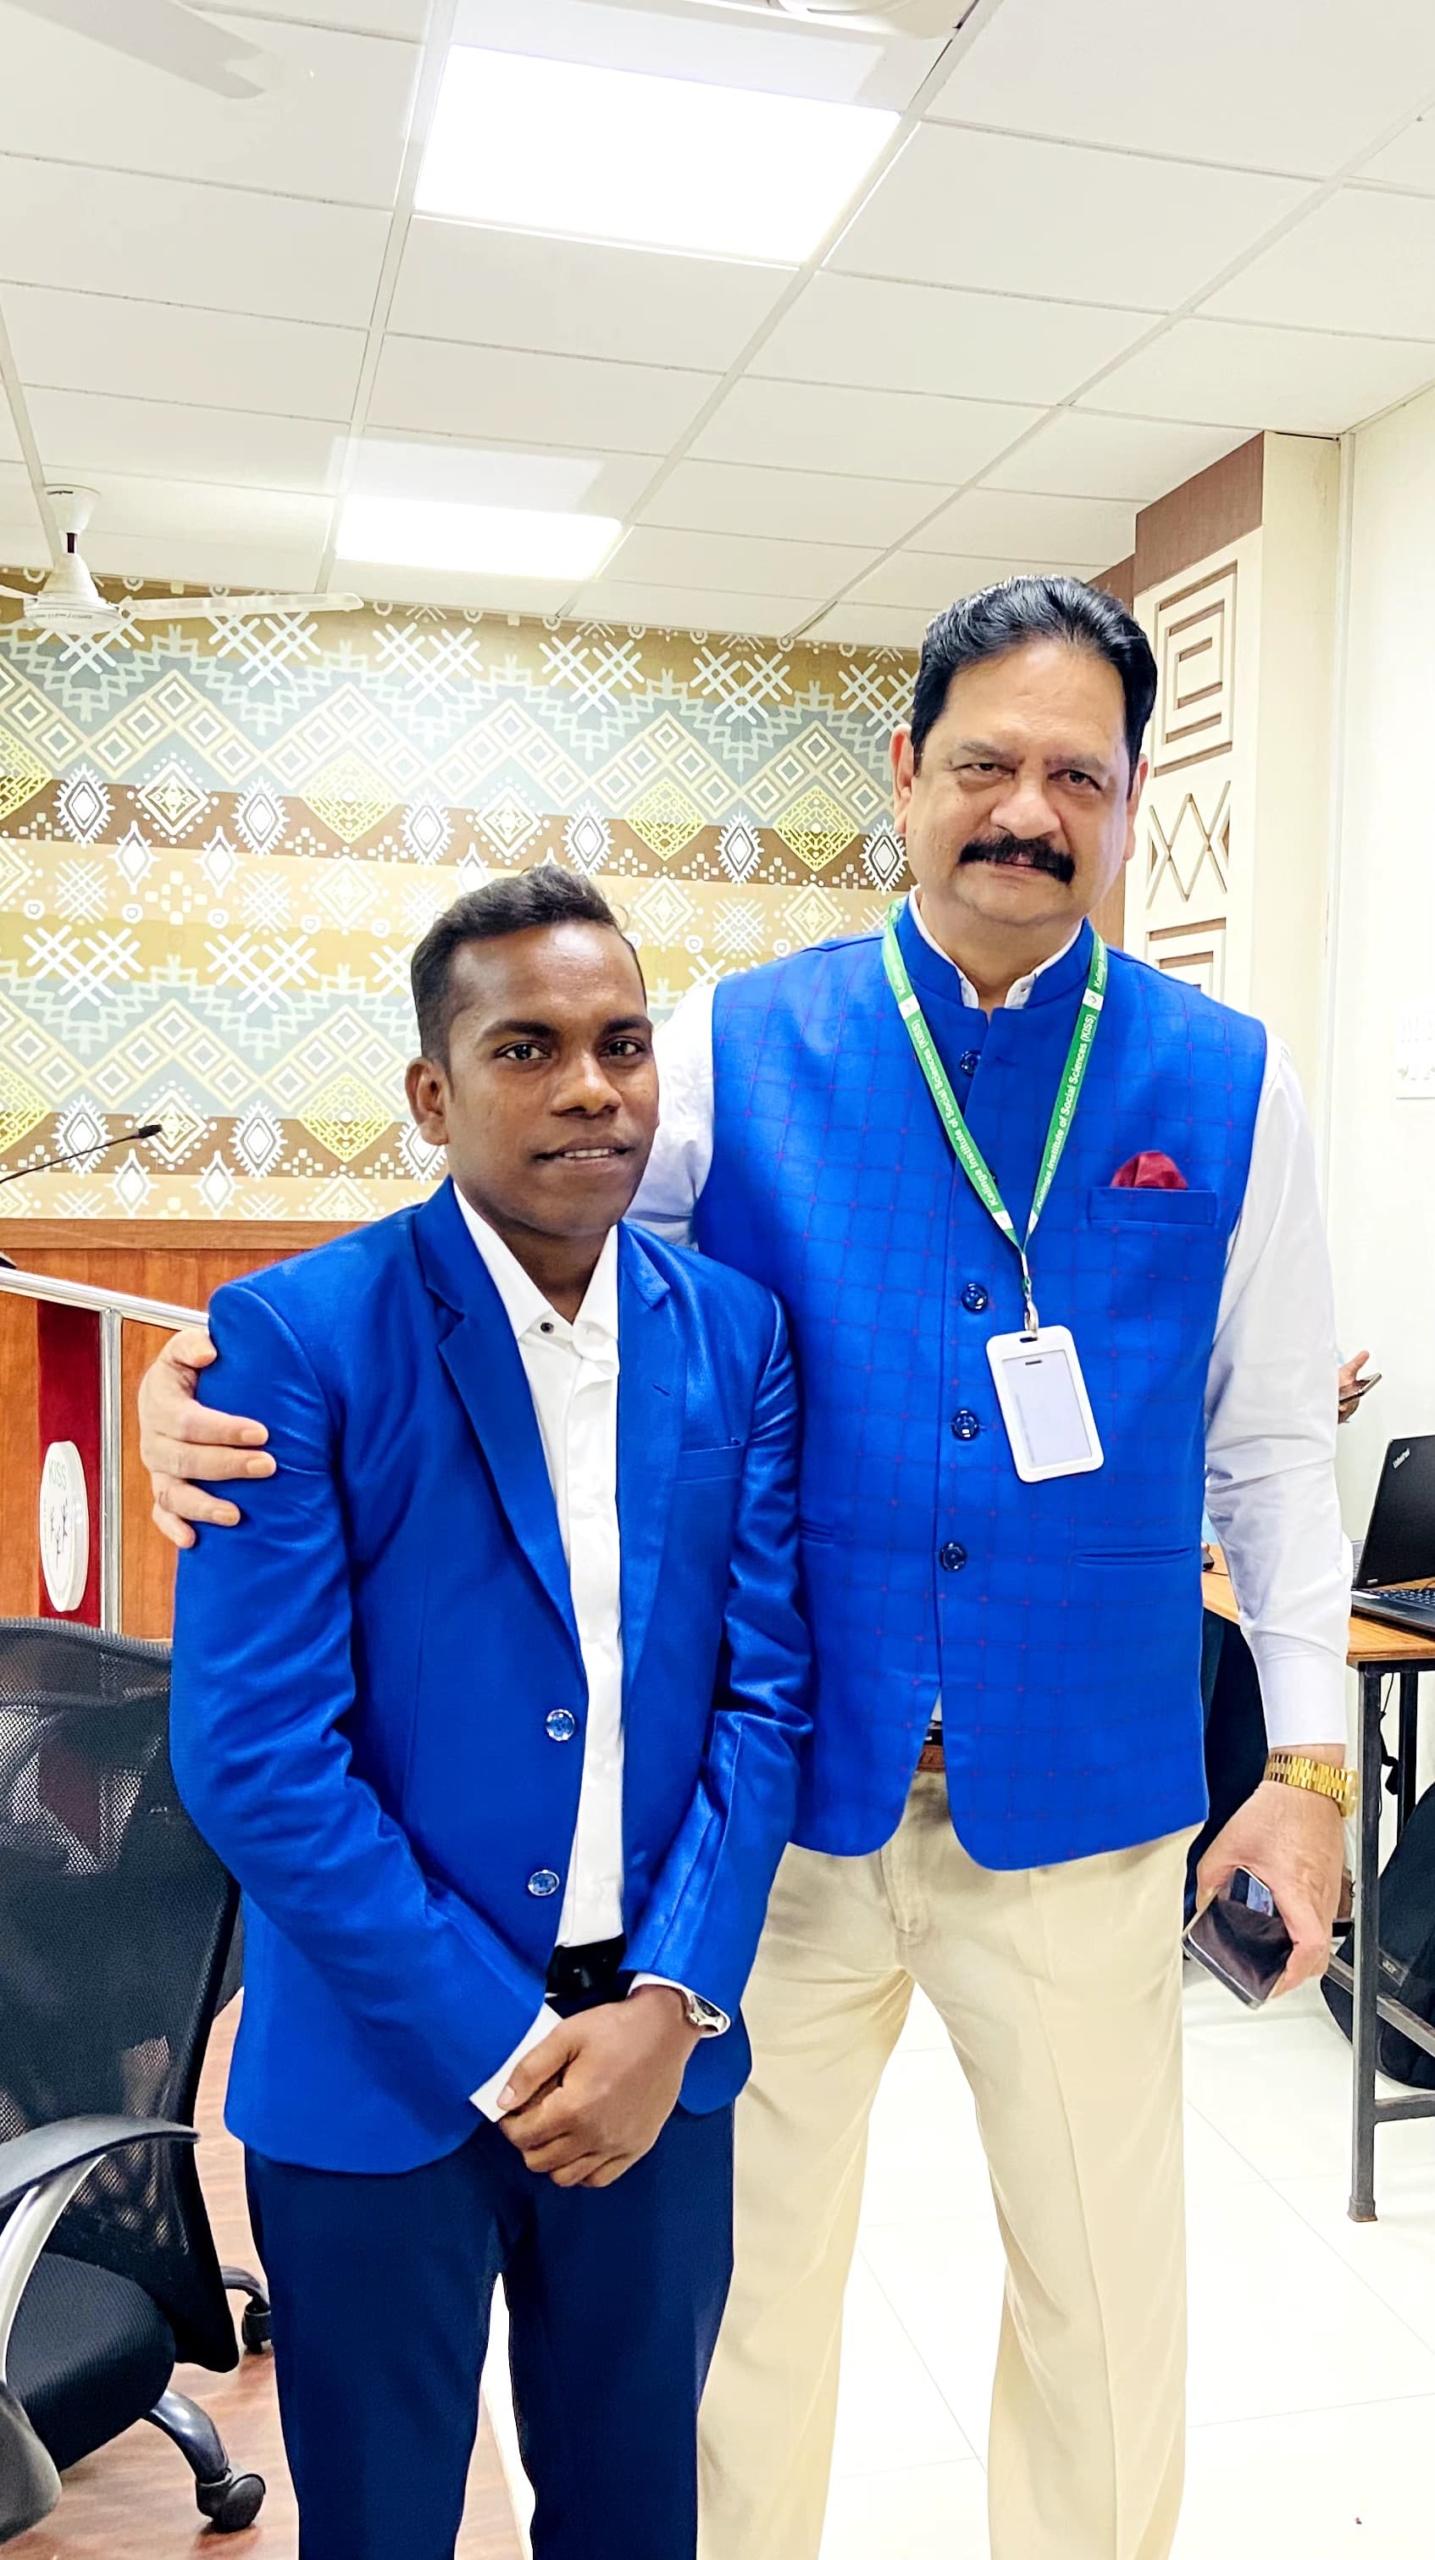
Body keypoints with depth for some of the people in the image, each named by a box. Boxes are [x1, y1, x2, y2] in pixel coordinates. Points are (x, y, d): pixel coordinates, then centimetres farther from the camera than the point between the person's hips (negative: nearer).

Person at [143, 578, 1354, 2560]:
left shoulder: (1226, 1084, 1)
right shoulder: (741, 1048, -3)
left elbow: (1270, 1444, 6)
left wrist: (1308, 1753, 3)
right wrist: (217, 1375, -19)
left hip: (1081, 1804, 1)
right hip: (789, 1796, 0)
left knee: (1105, 2283, 17)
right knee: (747, 2266, 18)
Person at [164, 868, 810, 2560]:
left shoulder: (737, 1336, -2)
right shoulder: (293, 1337, -13)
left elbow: (766, 1691, -2)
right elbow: (253, 1753, -15)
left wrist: (668, 2006, -11)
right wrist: (499, 2041, -14)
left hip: (657, 2049, 3)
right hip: (382, 2060, -2)